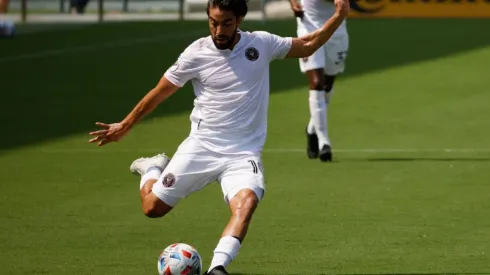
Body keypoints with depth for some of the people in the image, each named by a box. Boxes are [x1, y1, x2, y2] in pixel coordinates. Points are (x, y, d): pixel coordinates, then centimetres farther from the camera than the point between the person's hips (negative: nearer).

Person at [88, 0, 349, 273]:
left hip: (244, 154, 0)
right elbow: (160, 92, 7)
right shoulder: (198, 53, -5)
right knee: (153, 207, 1)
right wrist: (125, 126, 13)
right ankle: (153, 168, 34)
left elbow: (307, 45, 13)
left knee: (246, 203, -31)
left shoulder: (261, 44, -1)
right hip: (201, 148, 0)